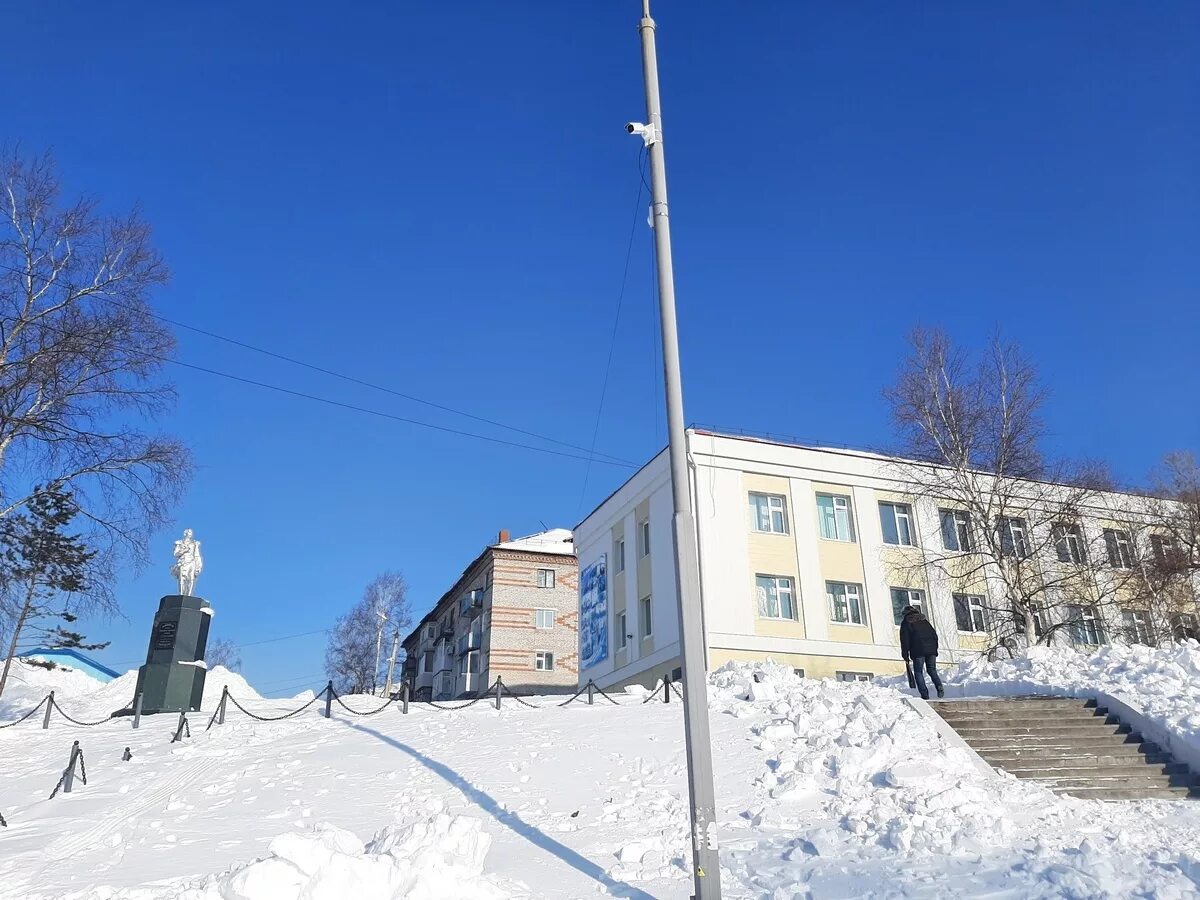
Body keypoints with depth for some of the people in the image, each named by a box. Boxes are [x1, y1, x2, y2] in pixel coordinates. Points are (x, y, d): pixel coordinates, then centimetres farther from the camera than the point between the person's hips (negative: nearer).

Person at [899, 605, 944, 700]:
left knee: (918, 672, 3)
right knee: (932, 670, 15)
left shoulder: (905, 622, 8)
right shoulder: (924, 620, 24)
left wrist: (905, 655, 2)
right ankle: (939, 686, -12)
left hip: (918, 650, -4)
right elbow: (934, 634, 19)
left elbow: (904, 639, 0)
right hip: (931, 650, 5)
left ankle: (924, 695, -7)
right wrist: (934, 648, 20)